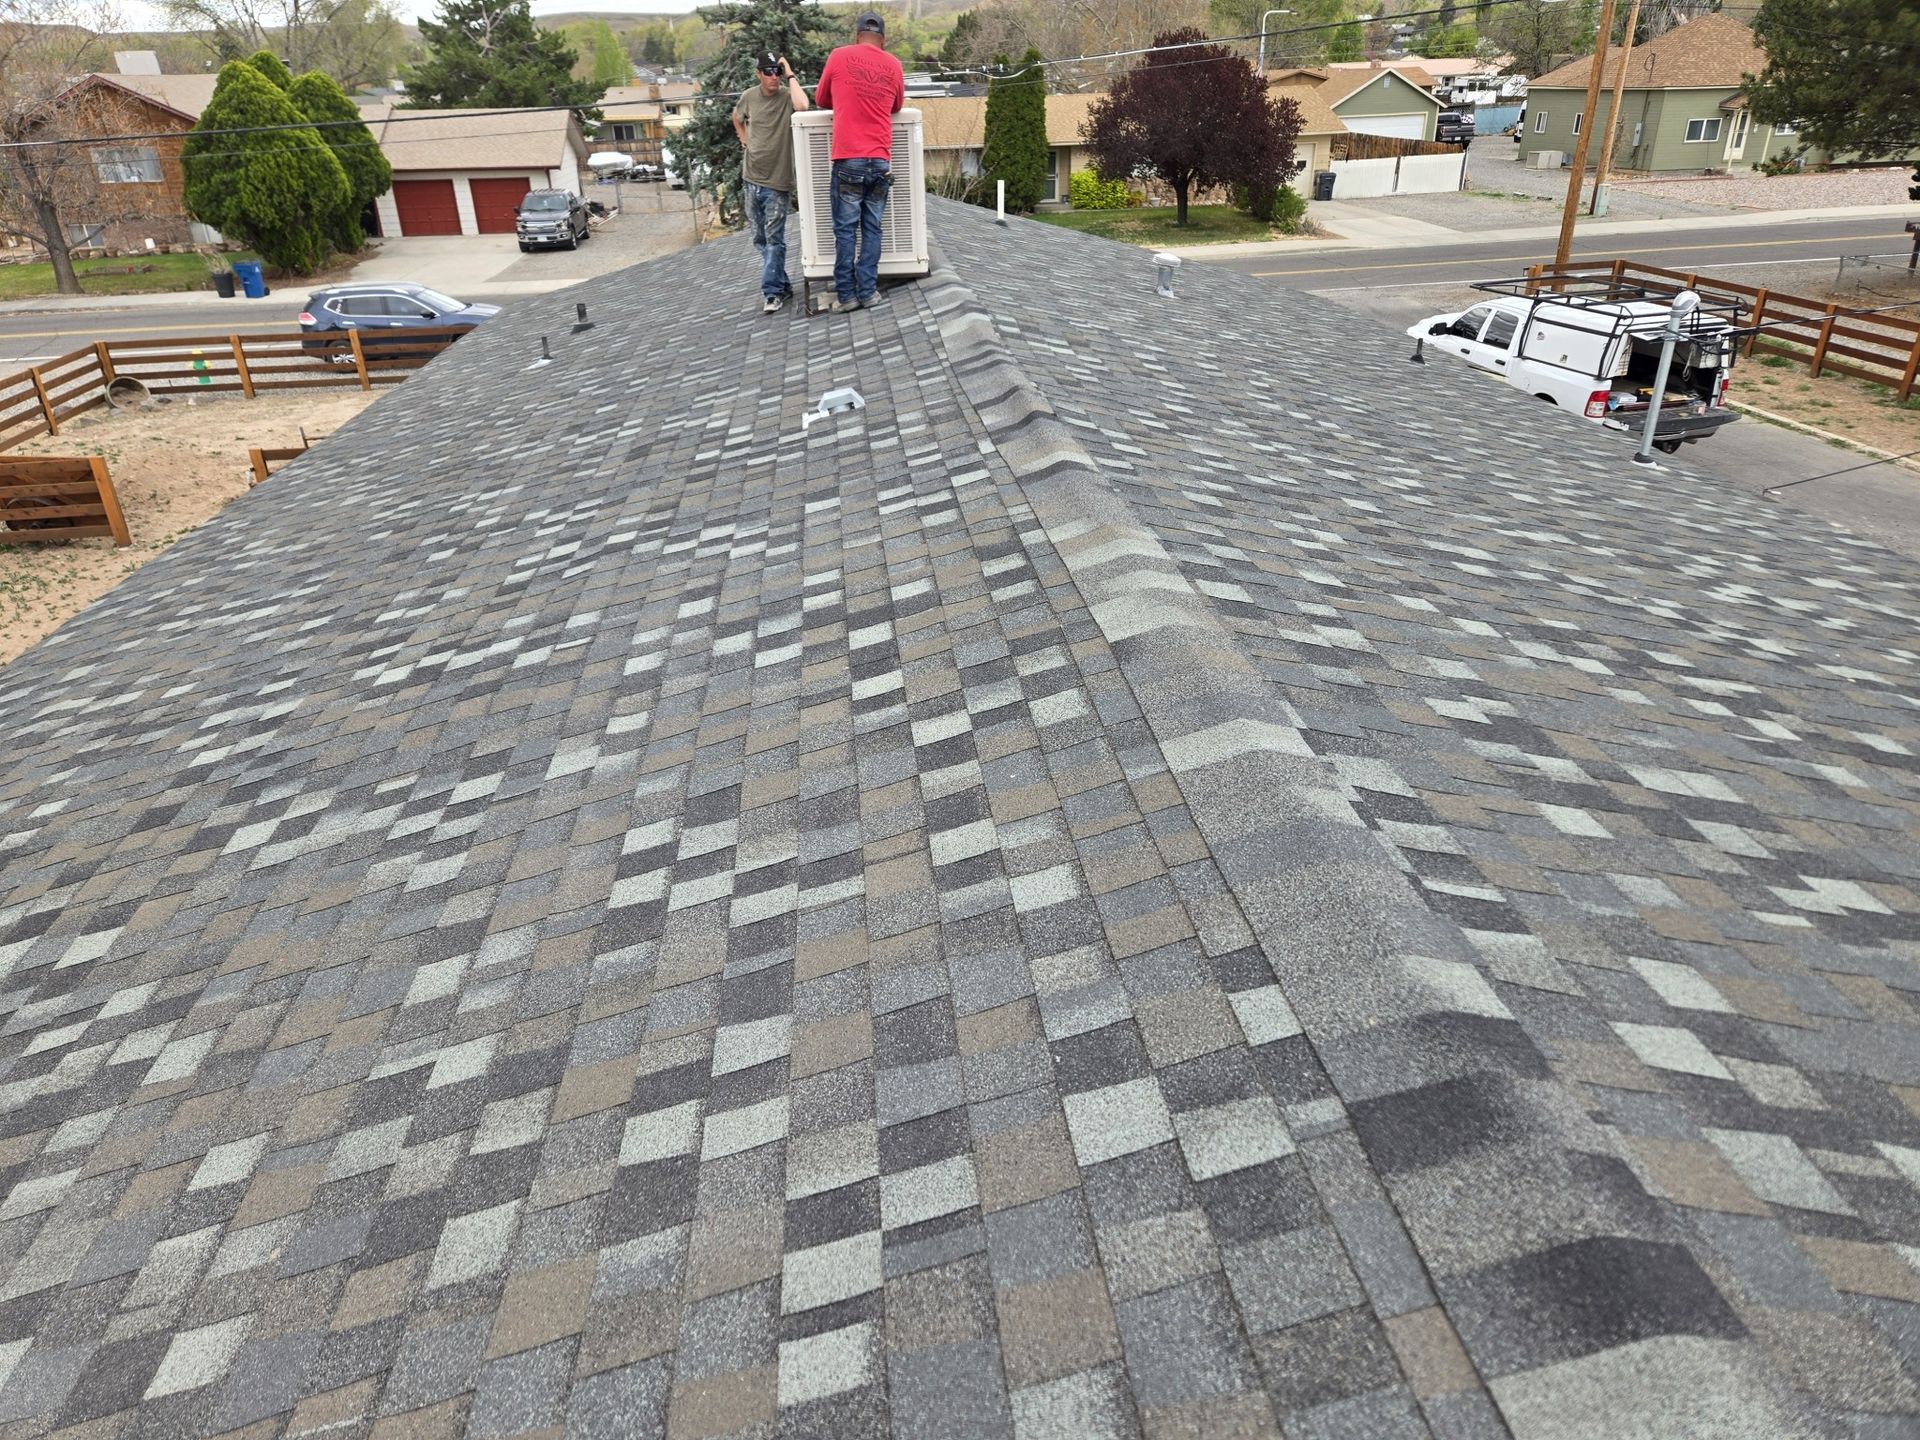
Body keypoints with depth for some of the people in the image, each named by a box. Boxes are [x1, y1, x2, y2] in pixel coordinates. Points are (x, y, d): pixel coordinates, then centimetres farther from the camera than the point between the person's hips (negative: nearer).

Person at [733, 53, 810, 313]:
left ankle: (772, 291, -2)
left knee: (774, 239, -8)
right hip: (752, 179, 6)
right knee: (760, 239, 12)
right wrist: (744, 141, 12)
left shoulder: (787, 96, -10)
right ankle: (781, 283, 25)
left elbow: (803, 106, -35)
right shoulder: (749, 96, 4)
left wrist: (790, 75, -23)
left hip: (777, 181, -5)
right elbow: (737, 118, 25)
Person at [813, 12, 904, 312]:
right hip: (881, 160, 2)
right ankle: (867, 291, 6)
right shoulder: (894, 66, 10)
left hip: (849, 159, -2)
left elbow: (821, 100, 18)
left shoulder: (839, 57, 4)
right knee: (872, 228, 8)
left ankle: (846, 295, 0)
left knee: (846, 229, 1)